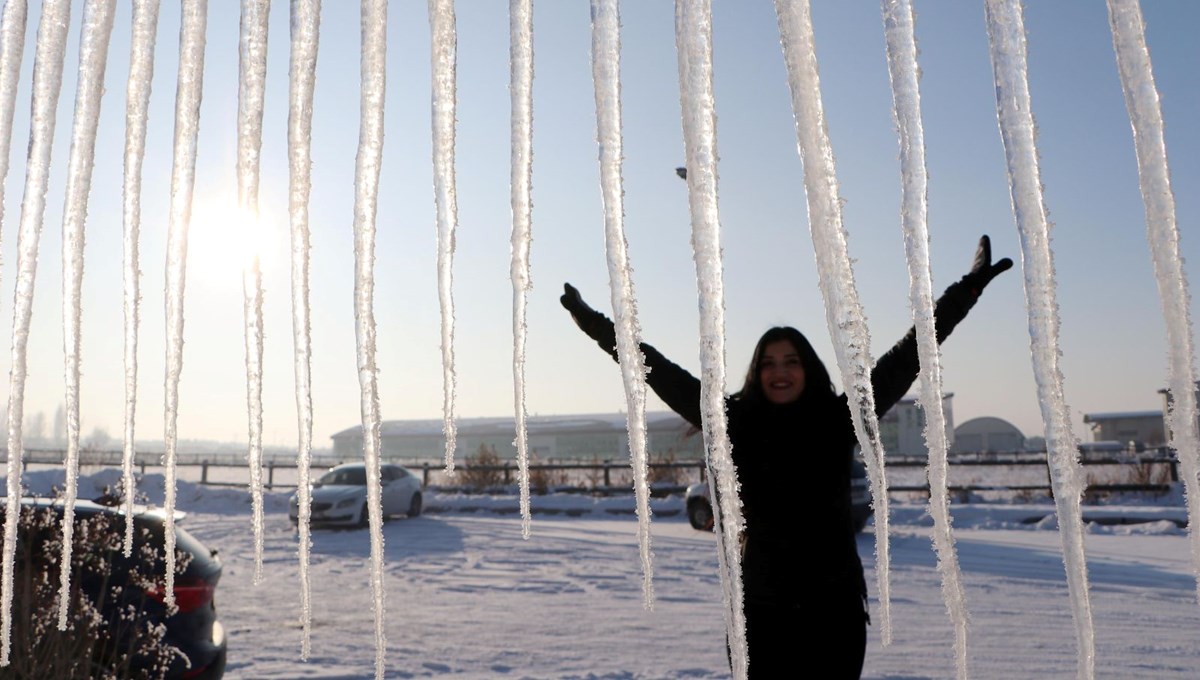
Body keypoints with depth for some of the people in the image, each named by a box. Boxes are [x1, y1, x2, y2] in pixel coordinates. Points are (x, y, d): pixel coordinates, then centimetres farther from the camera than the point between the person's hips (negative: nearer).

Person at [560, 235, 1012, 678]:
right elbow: (662, 374, 4)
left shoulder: (839, 421, 1)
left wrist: (969, 287, 4)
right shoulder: (734, 424, 1)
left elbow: (906, 359, 3)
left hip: (834, 608, 0)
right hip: (761, 611, 0)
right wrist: (597, 326, 6)